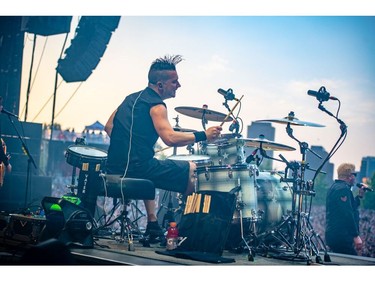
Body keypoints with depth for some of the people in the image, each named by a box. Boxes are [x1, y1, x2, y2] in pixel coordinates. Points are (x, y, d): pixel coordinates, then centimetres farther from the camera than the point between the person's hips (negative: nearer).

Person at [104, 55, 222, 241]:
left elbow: (109, 126, 21)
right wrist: (203, 135, -19)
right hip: (137, 166, -9)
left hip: (114, 166, 9)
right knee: (193, 171, 5)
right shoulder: (155, 105, -10)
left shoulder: (132, 98, 16)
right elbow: (170, 138, -25)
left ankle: (152, 224, 33)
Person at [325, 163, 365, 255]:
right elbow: (347, 214, -22)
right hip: (341, 237, -11)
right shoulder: (343, 189, -13)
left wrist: (359, 196, 22)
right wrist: (356, 236, -22)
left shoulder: (334, 187, 20)